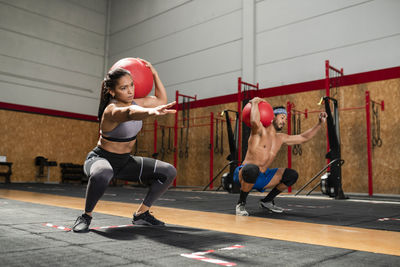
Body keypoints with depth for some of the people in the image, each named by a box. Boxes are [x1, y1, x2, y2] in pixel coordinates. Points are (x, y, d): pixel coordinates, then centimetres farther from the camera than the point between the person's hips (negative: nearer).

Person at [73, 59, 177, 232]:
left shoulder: (134, 102, -2)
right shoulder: (112, 110, -26)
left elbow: (161, 99, 12)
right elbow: (129, 113, -52)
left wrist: (154, 74, 6)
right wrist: (152, 112, -72)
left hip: (125, 161, 7)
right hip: (101, 159, -7)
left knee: (168, 172, -5)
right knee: (102, 174, -44)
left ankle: (141, 214, 7)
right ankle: (86, 216, -15)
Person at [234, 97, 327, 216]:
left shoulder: (281, 138, 12)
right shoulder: (260, 130, -11)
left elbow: (304, 137, 20)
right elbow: (254, 122, -37)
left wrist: (320, 123, 14)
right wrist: (254, 103, -22)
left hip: (262, 177, 8)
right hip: (244, 173, -8)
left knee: (292, 175, 4)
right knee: (252, 169, -43)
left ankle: (267, 201, 15)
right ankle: (241, 204, -18)